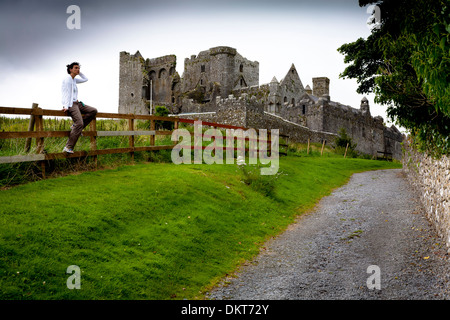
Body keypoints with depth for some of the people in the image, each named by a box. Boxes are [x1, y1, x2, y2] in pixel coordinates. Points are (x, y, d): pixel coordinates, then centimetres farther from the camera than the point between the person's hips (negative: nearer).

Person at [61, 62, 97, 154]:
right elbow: (66, 94, -15)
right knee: (79, 123, -23)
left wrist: (79, 72, 18)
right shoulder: (67, 79, -7)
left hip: (77, 103, 9)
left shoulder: (74, 79, 17)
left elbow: (85, 79, 31)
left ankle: (75, 126, 1)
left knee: (93, 111, 1)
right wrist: (66, 106, -22)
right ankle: (68, 147, -23)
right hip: (71, 104, -9)